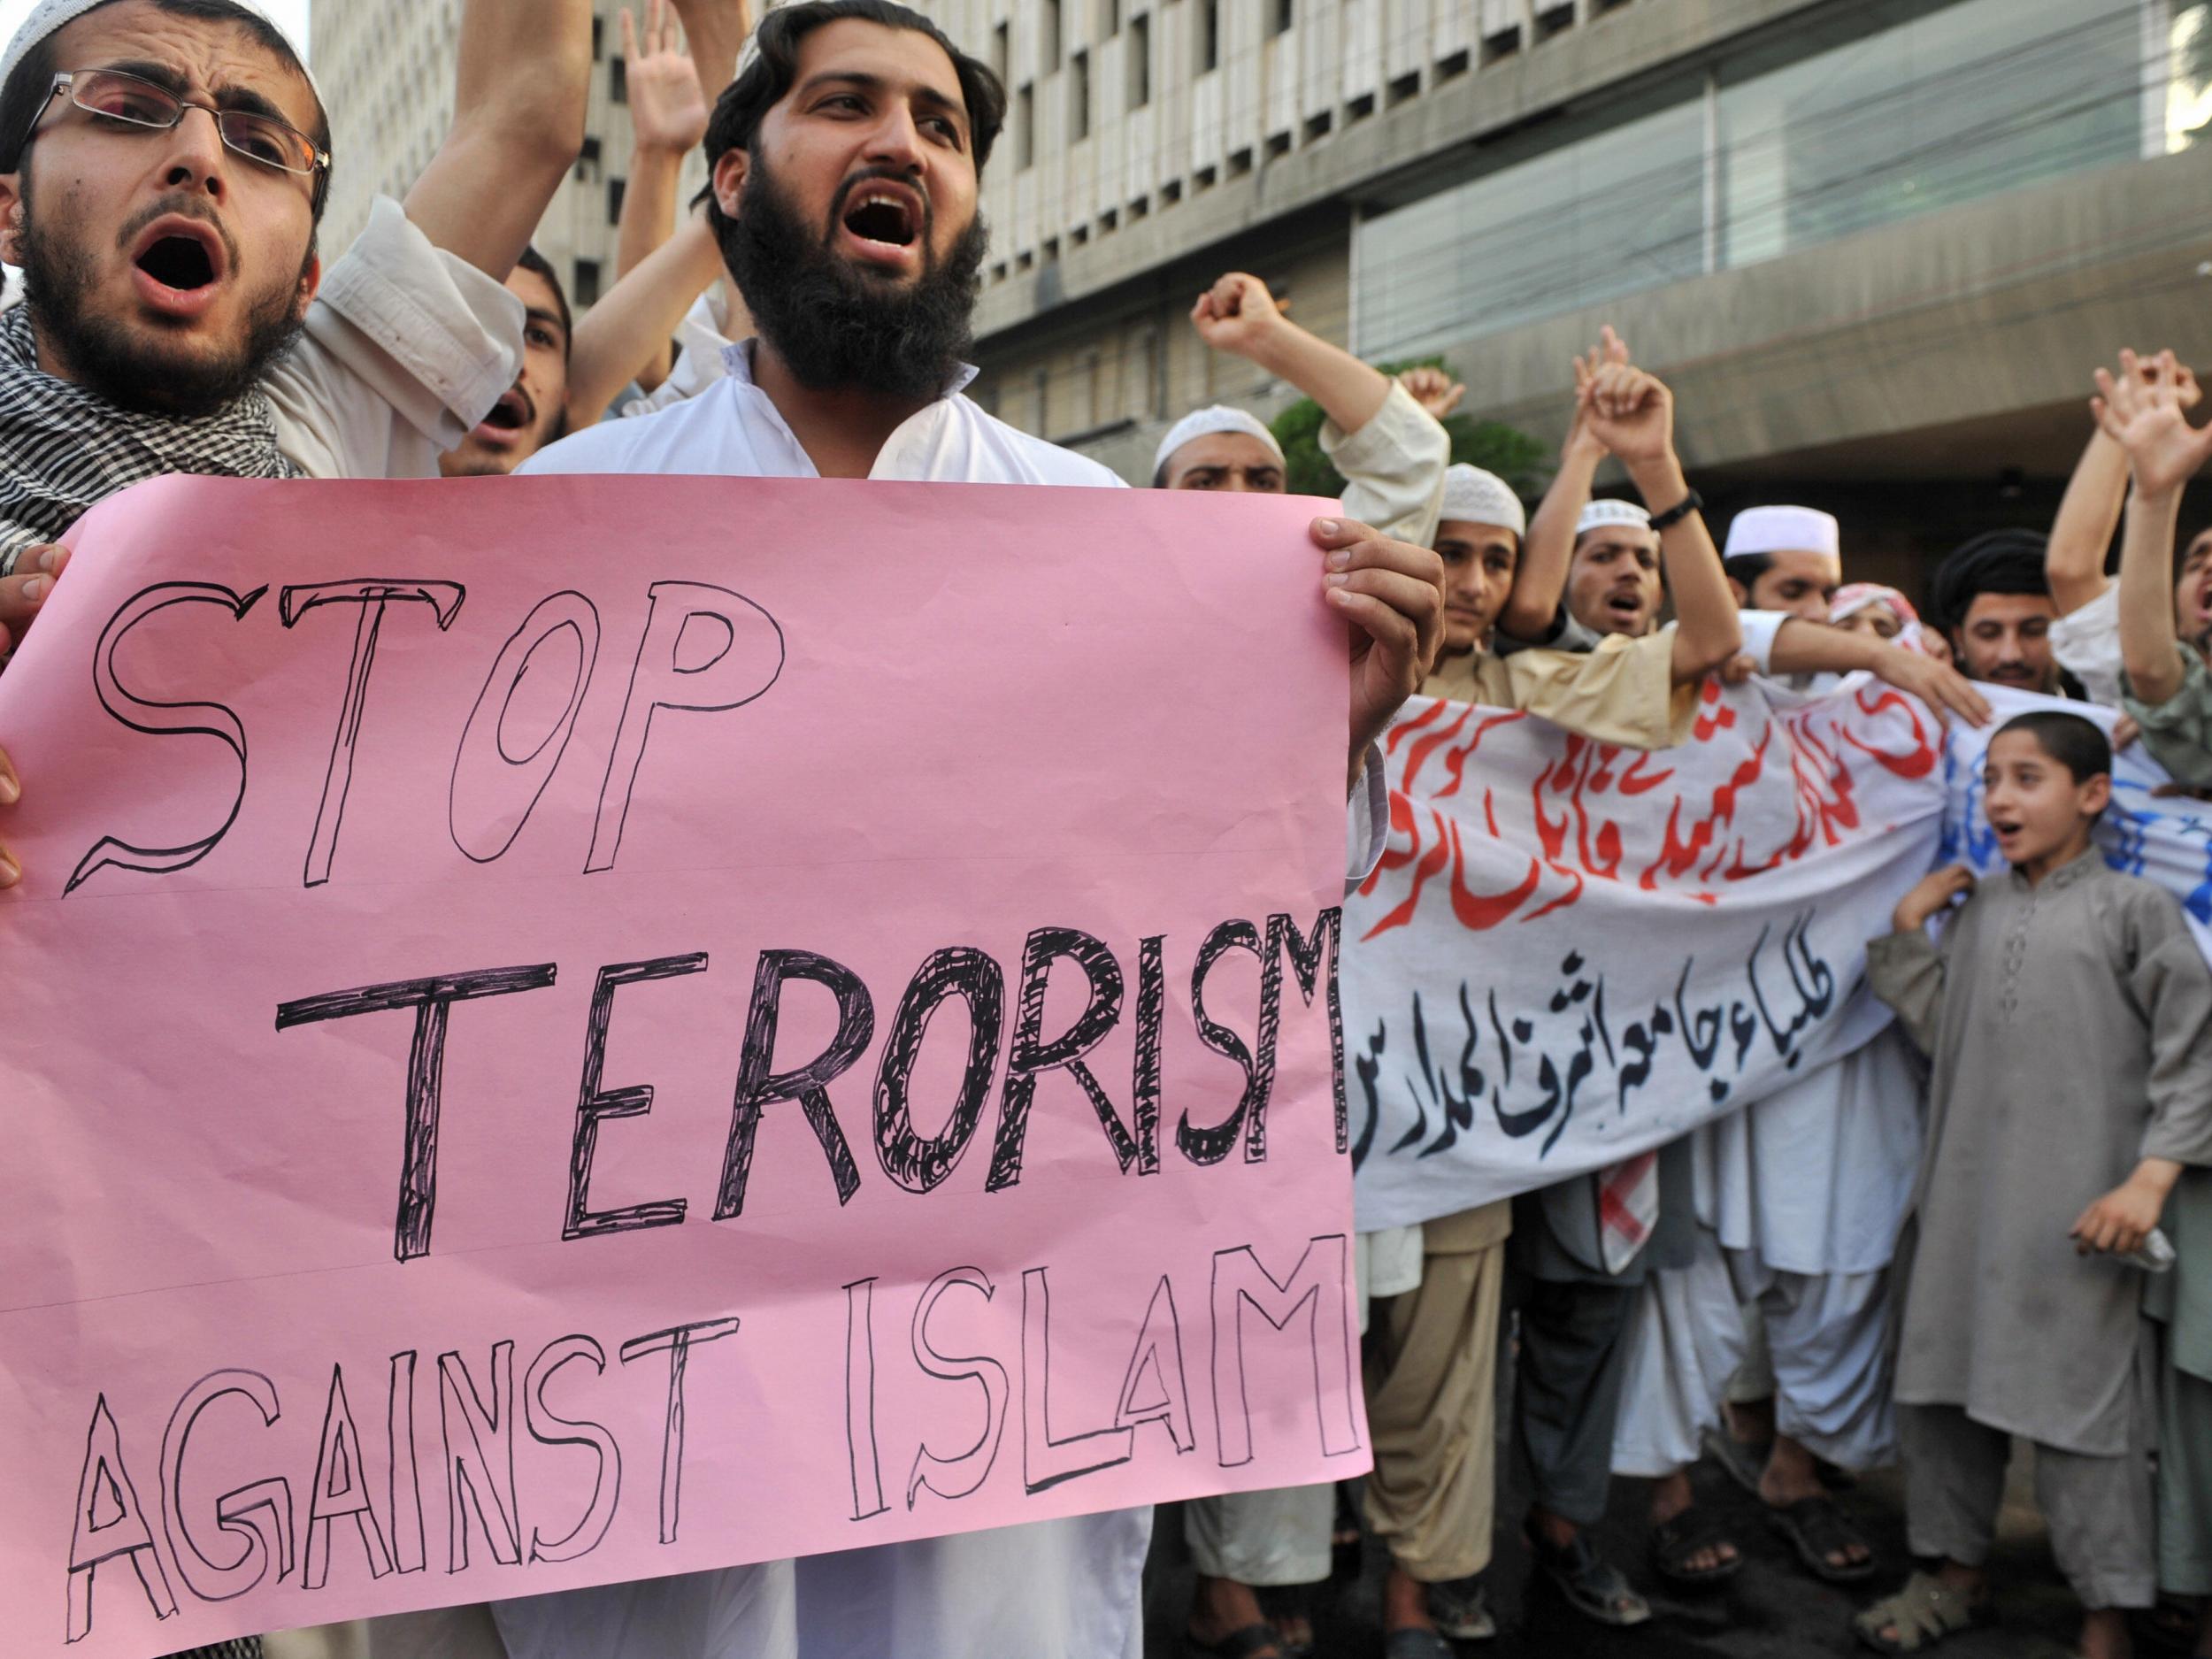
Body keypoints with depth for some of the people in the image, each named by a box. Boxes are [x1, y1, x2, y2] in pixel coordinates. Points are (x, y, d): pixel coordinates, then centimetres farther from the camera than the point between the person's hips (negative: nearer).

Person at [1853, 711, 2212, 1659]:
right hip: (1963, 1197, 5)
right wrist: (1908, 930, 3)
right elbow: (1940, 1035, 9)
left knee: (2079, 1401, -1)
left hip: (2079, 1210, -5)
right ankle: (1958, 1571, 30)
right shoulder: (1976, 910, 11)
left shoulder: (2135, 909, -3)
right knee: (1943, 1386, 12)